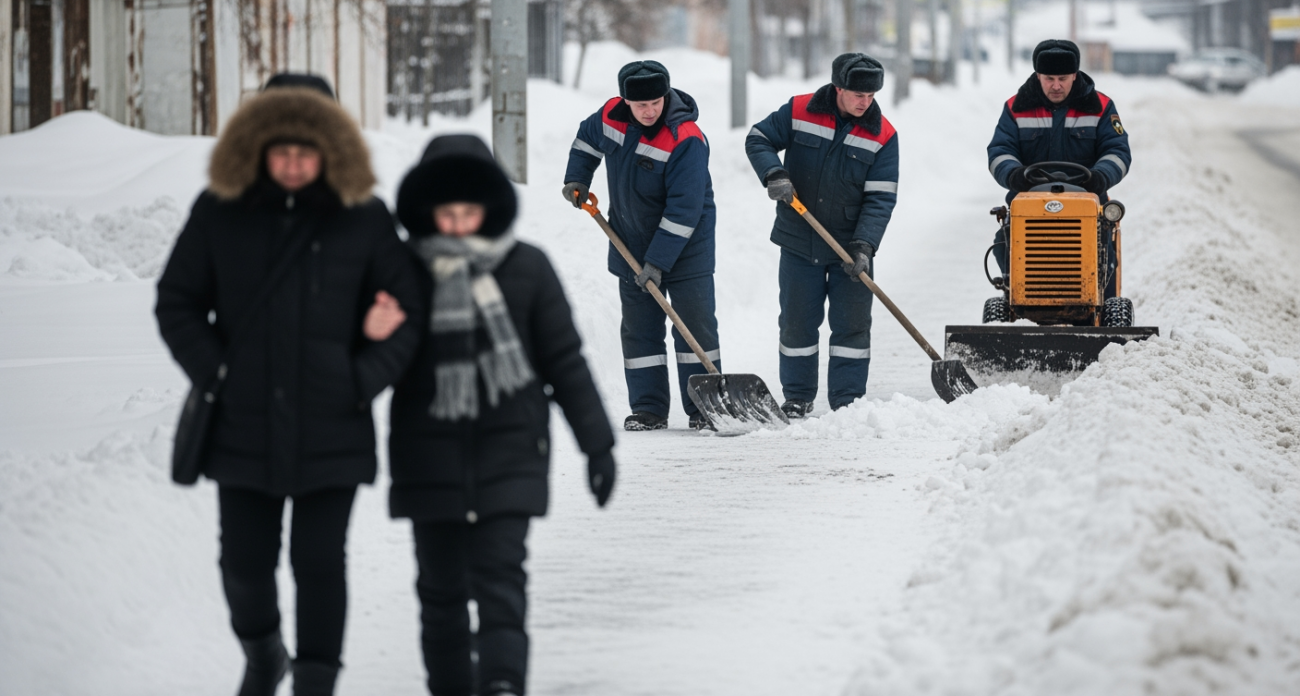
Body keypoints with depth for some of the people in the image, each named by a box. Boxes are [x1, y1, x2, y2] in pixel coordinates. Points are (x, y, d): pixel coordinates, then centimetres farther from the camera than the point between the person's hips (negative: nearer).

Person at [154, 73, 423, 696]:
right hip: (243, 427, 1)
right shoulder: (219, 212, 0)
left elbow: (407, 312, 4)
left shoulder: (363, 217, -1)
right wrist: (214, 371, -5)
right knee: (245, 561, 9)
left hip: (330, 430, -1)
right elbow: (176, 303, 7)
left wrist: (361, 382, -7)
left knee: (319, 563, -1)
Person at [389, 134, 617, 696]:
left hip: (509, 453, -2)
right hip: (430, 456, 2)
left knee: (500, 575, -13)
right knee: (441, 585, 6)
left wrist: (597, 442, 5)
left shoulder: (526, 268, 0)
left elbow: (565, 361, 5)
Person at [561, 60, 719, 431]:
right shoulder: (611, 115, -8)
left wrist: (659, 262, -28)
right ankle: (649, 410, 10)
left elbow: (683, 209, -28)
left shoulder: (686, 140, -26)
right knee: (639, 328, 5)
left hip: (684, 246, -5)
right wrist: (576, 178, 8)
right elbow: (587, 137, 19)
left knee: (695, 324, -3)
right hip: (631, 245, 5)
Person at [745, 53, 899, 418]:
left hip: (850, 247, 0)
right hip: (799, 243, 0)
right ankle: (797, 398, 21)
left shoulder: (882, 135, -7)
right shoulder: (799, 112, -7)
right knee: (797, 323, 8)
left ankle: (847, 402, 5)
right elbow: (758, 139, 2)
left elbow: (880, 198, -10)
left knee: (852, 325, -2)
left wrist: (864, 245, -21)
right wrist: (773, 173, -18)